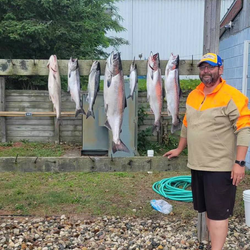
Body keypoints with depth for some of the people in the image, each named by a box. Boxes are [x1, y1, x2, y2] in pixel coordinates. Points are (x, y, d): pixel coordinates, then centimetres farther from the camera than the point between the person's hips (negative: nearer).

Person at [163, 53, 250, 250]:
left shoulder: (232, 97, -12)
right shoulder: (193, 96, 10)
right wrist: (179, 149, 25)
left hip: (220, 167, -7)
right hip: (197, 165, 7)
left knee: (218, 212, -1)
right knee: (207, 209, 16)